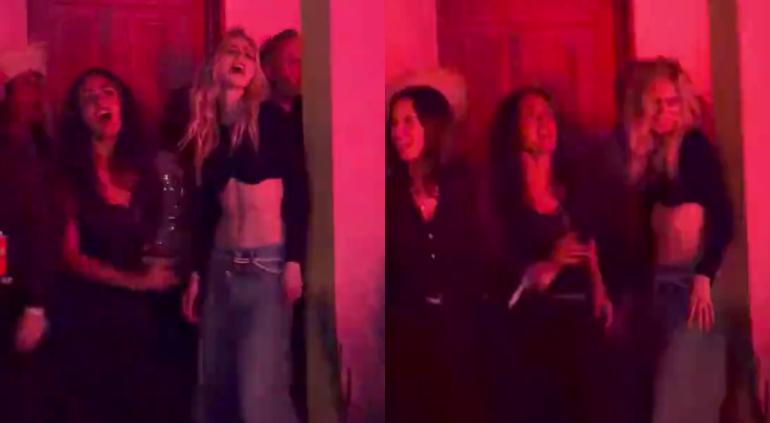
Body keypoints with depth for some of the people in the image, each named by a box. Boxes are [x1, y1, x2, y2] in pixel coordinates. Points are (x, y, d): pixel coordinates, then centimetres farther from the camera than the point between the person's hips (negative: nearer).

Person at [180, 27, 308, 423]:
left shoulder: (269, 120, -2)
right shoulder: (205, 130, 12)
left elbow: (298, 192, -7)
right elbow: (205, 210, 15)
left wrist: (294, 261, -15)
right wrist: (196, 272, 12)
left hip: (267, 265, -5)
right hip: (220, 266, 6)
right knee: (216, 387, 9)